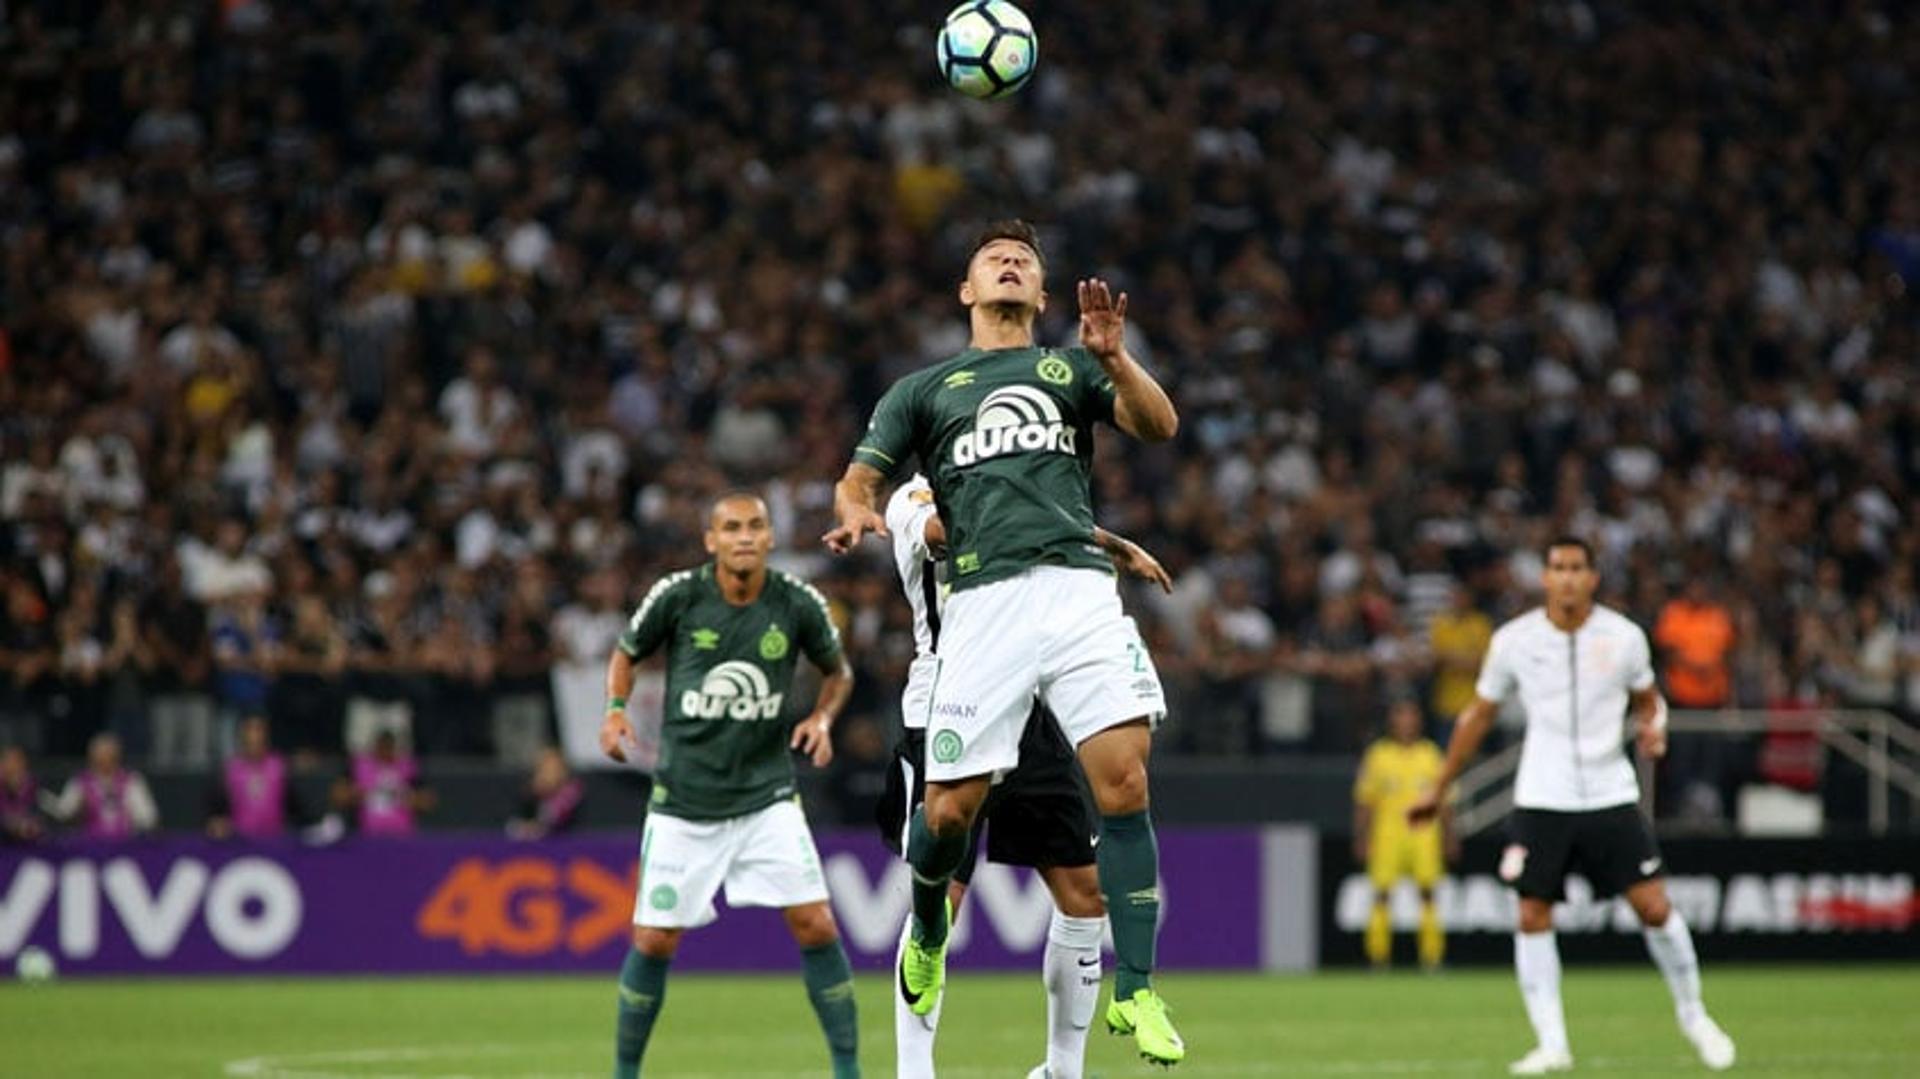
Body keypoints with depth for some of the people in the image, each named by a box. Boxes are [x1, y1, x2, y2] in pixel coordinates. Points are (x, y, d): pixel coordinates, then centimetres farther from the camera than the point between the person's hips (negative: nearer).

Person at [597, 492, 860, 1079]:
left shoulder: (798, 604, -6)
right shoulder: (677, 595, -8)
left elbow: (838, 672, 13)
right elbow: (626, 652, 10)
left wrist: (822, 718, -6)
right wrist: (616, 709, -8)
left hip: (768, 796, 0)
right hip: (683, 801, 0)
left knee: (816, 927, -11)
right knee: (654, 942, 0)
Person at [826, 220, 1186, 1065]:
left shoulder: (1069, 369, 22)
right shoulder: (925, 389, 22)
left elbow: (1159, 426, 7)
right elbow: (857, 480, 16)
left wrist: (1114, 359, -12)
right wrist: (857, 513, -9)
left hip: (1079, 587, 0)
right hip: (984, 603, 0)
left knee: (1124, 781, -15)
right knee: (951, 808, -3)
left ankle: (1134, 994, -9)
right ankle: (927, 932, 31)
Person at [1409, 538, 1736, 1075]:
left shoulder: (1624, 637, -3)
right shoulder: (1514, 640, -2)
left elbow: (1647, 699, 15)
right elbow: (1478, 715, 10)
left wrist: (1652, 728, -9)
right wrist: (1439, 788, 13)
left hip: (1611, 794, 0)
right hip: (1541, 801, 0)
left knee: (1654, 907, -6)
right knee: (1533, 917, -6)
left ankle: (1692, 1016, 15)